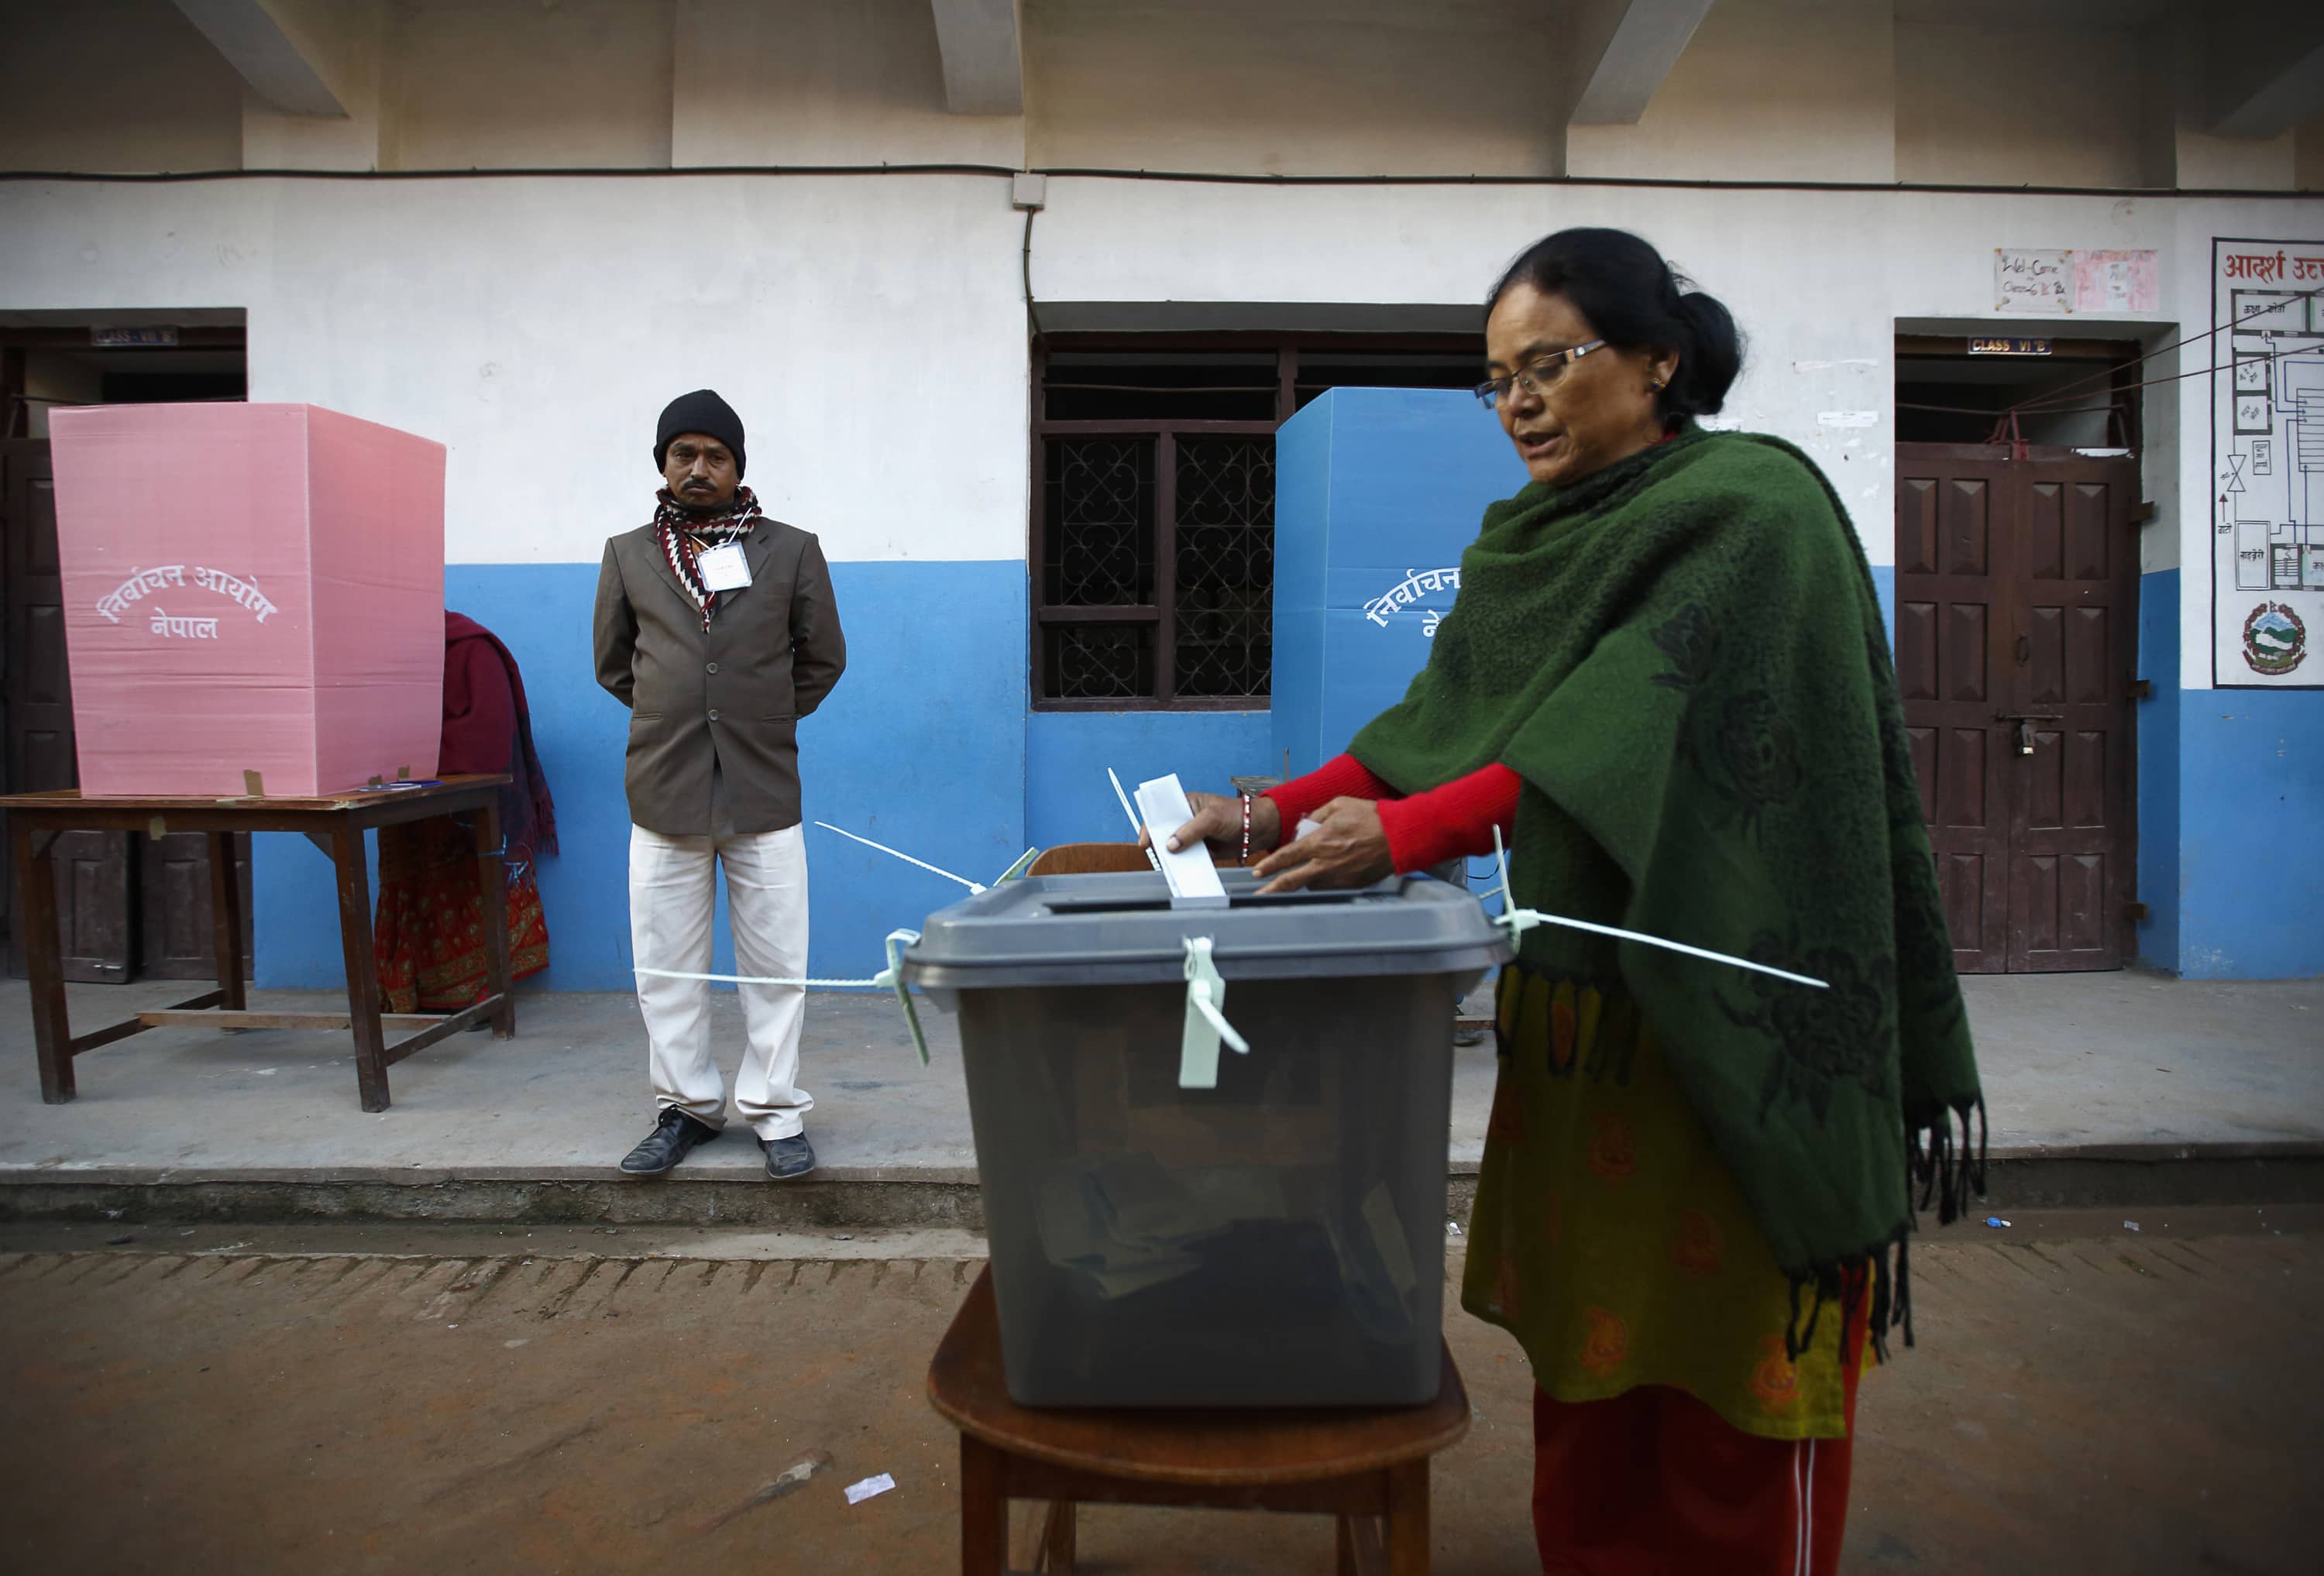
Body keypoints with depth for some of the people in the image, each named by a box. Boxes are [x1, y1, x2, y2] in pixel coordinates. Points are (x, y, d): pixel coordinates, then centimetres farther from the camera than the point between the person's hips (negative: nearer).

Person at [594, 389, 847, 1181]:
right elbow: (613, 662, 19)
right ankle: (686, 1107, 23)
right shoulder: (628, 554, 9)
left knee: (776, 964, 3)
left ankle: (776, 1113, 16)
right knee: (667, 966, 8)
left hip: (763, 790, -1)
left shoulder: (791, 550, 5)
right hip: (663, 792, 2)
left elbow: (822, 659, 13)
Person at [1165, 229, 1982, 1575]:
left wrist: (1404, 832, -29)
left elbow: (1636, 720, -23)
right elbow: (1443, 724, 8)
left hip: (1726, 1017, -6)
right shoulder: (1532, 539, 12)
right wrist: (1274, 816, -3)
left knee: (1736, 1387, 5)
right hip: (1575, 1008, 6)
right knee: (1585, 1357, 13)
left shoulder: (1755, 514, -10)